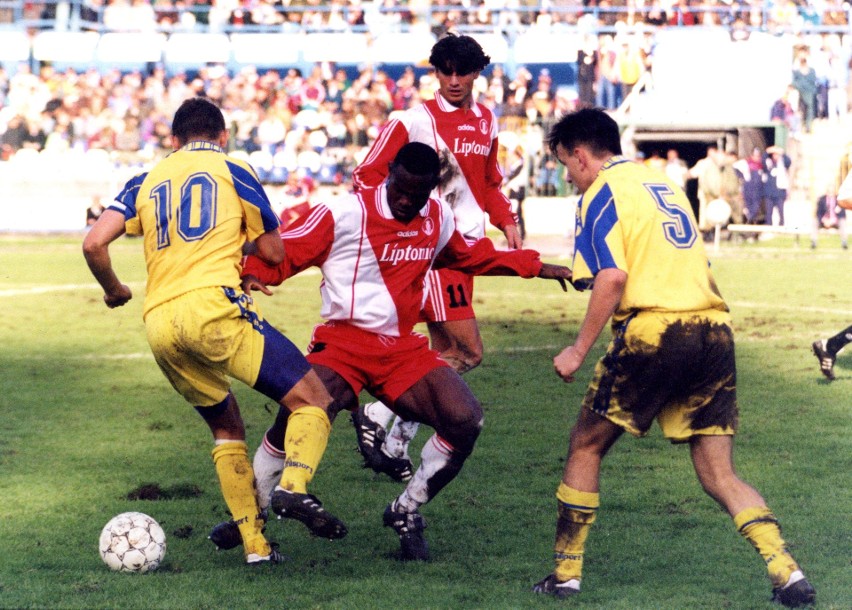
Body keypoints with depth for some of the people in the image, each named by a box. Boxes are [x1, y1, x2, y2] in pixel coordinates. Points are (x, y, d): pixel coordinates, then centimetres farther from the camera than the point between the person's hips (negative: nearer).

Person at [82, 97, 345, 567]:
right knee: (311, 398, -3)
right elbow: (274, 252, 16)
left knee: (226, 427, 21)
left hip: (158, 323, 5)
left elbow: (94, 244, 9)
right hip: (212, 304, -5)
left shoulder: (145, 182, 22)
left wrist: (114, 290, 27)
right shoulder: (233, 171, 12)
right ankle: (294, 486, -30)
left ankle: (254, 545, 12)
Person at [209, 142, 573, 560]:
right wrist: (253, 274, -29)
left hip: (403, 349, 5)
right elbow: (283, 251, -8)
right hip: (343, 341, -5)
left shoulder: (439, 219, 10)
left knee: (465, 420, -14)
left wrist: (537, 268, 31)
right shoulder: (346, 213, -9)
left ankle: (406, 512, 9)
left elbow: (471, 256, 31)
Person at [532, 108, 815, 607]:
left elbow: (612, 278, -14)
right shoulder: (665, 185, 23)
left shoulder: (601, 195, -1)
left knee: (586, 446, 12)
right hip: (714, 329, 6)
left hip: (653, 332, -6)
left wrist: (579, 350, -8)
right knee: (721, 477, 6)